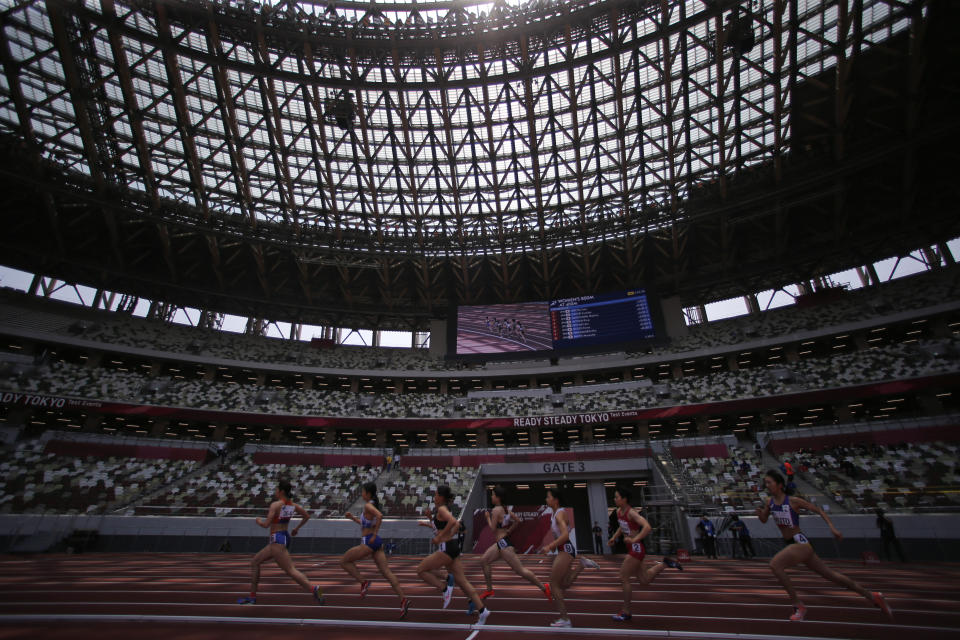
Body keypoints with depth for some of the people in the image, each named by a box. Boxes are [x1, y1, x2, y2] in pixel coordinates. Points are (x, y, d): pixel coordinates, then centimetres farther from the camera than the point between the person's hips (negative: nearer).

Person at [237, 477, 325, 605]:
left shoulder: (275, 504, -15)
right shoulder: (293, 505, 7)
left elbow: (266, 525, -17)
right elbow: (307, 516, 14)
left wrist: (259, 521, 4)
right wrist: (297, 528, 24)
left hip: (277, 540, -9)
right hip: (285, 537, 9)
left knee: (290, 570, -11)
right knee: (254, 562, 20)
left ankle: (313, 588, -20)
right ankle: (252, 596, 26)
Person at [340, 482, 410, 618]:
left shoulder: (368, 505, -12)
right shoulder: (373, 505, 16)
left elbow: (380, 516, -30)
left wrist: (374, 535, -23)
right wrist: (353, 518, 21)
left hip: (368, 542, -9)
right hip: (377, 542, 9)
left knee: (344, 561, 11)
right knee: (386, 572, 4)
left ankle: (363, 583, 6)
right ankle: (403, 599, -3)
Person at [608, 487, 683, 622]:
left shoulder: (631, 513, -20)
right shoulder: (619, 511, 5)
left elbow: (647, 527, -32)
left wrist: (634, 539, -33)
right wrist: (614, 538, 12)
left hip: (637, 548, -9)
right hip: (632, 549, 9)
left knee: (623, 578, -4)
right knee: (645, 580, 16)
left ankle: (626, 612, 11)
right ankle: (665, 563, 26)